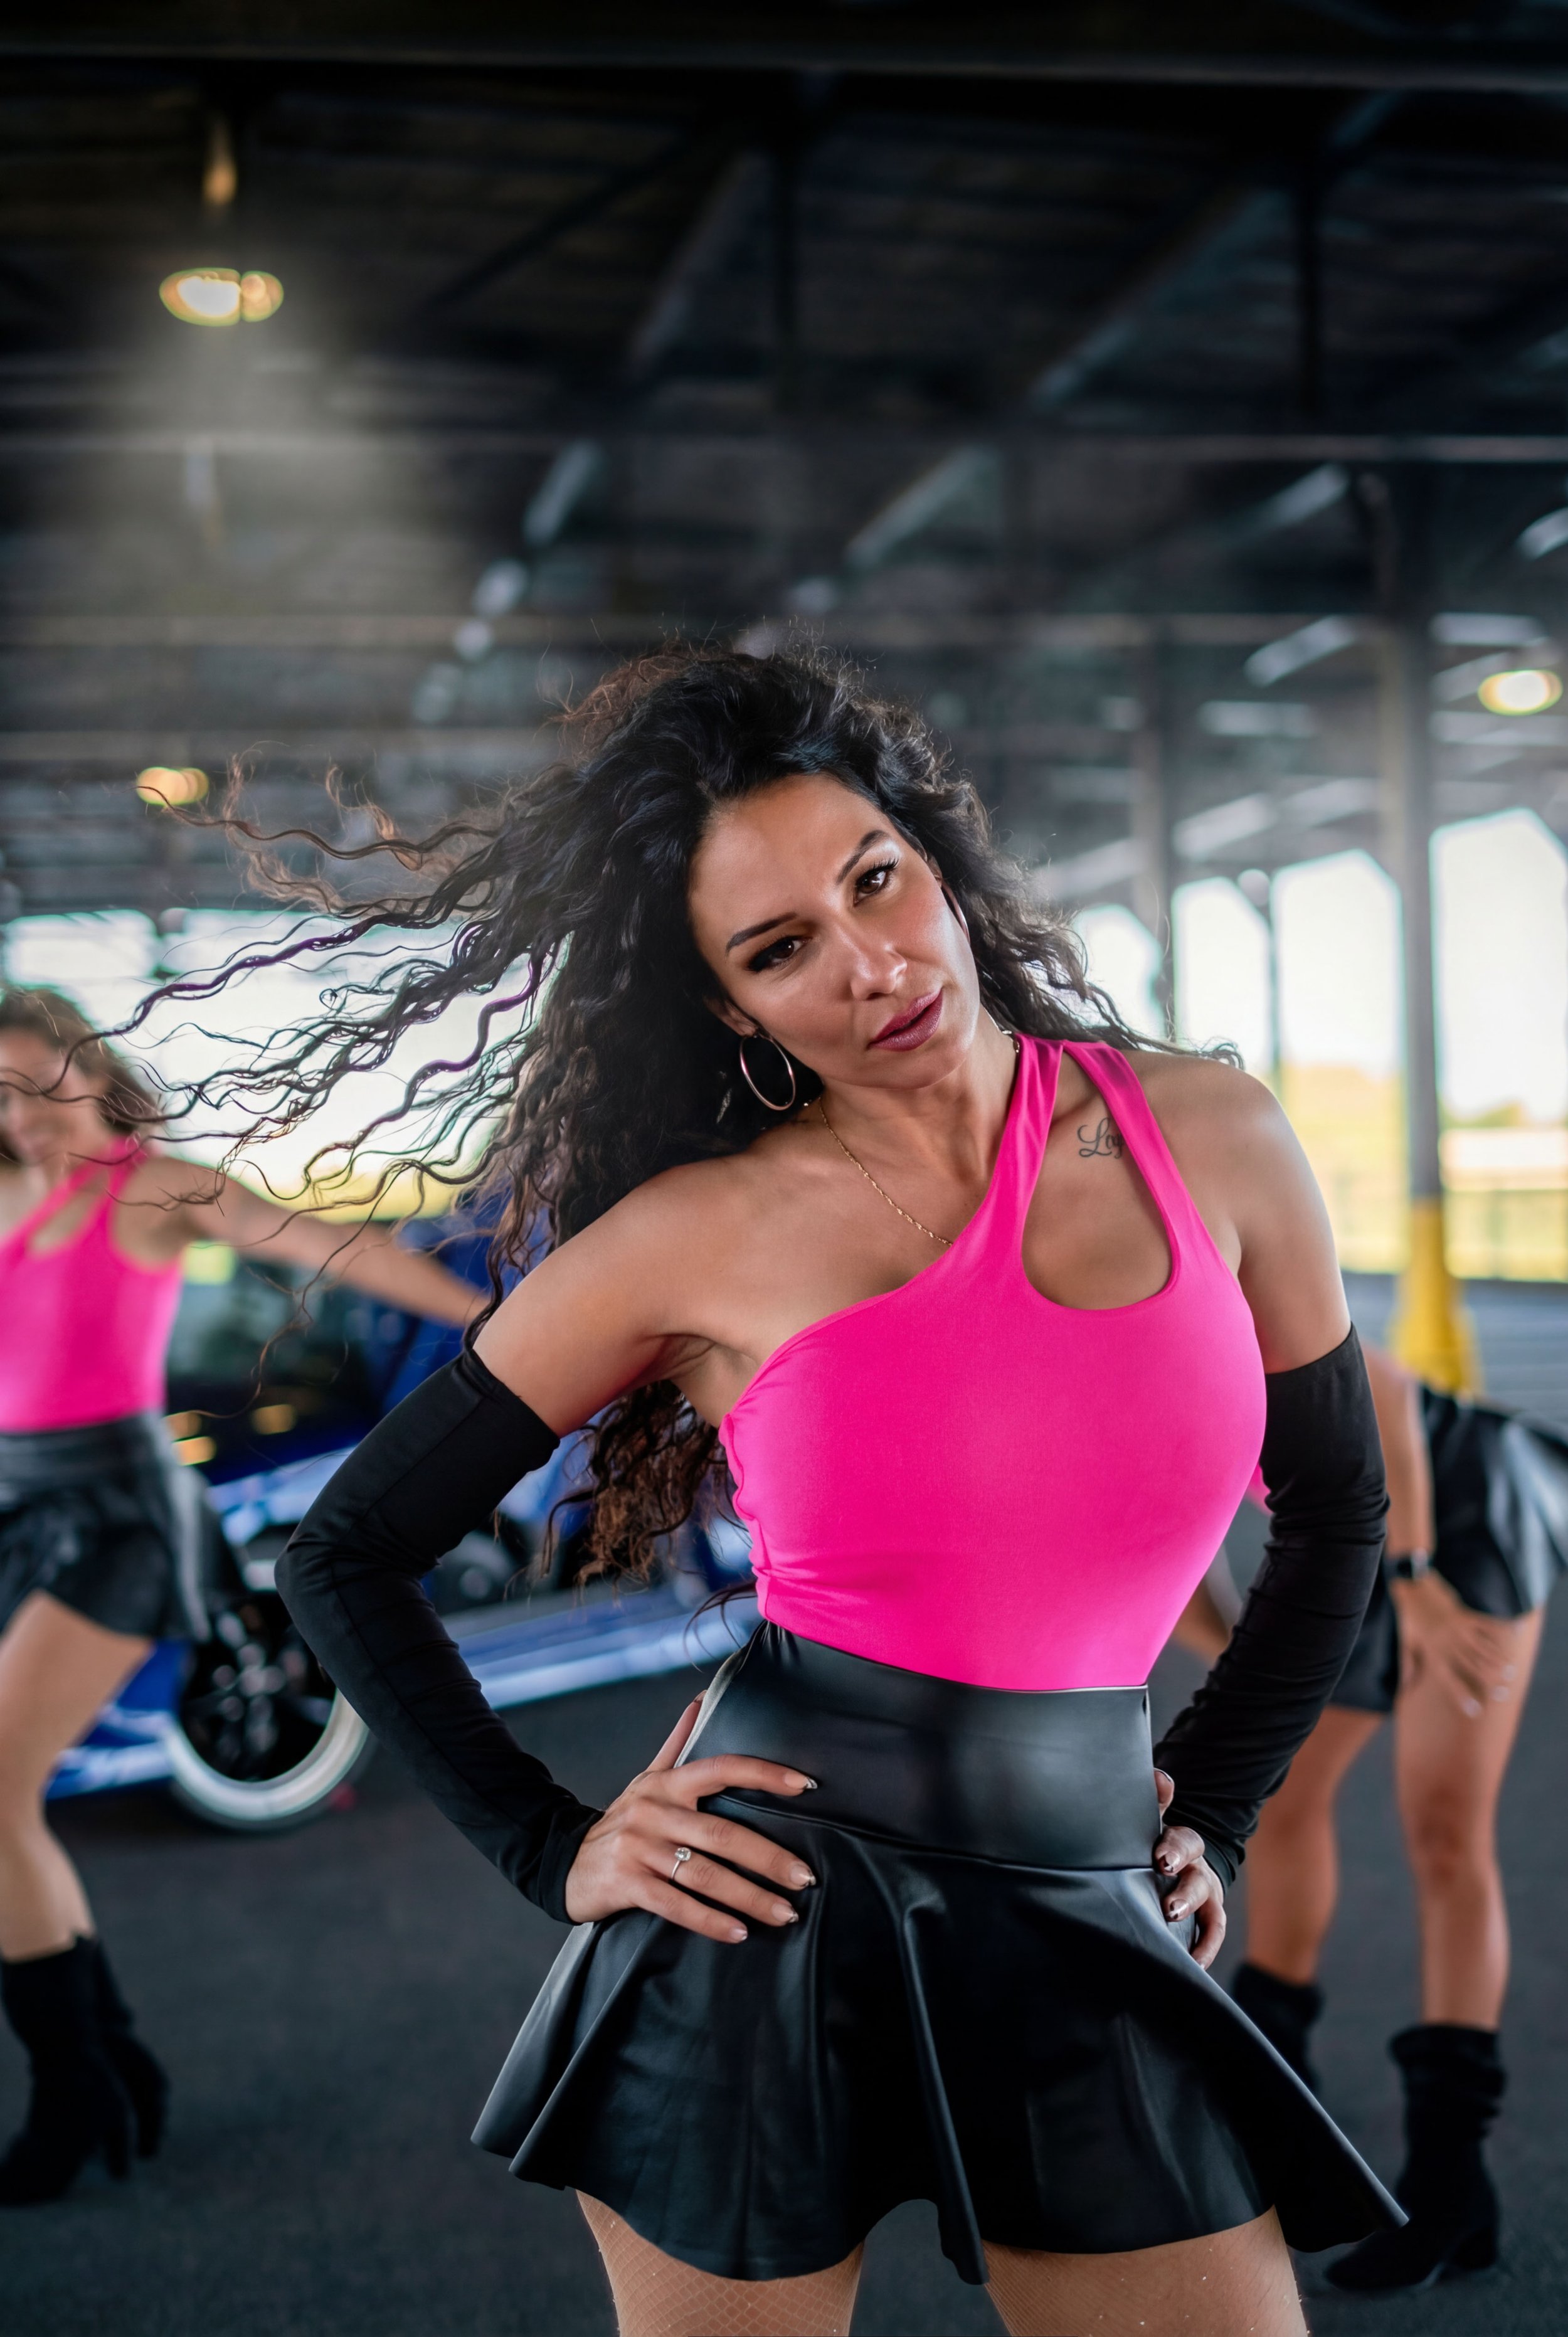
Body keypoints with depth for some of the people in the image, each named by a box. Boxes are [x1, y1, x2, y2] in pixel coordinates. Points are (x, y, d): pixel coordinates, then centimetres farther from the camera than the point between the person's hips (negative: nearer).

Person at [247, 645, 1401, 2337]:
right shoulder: (701, 1234, -6)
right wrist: (550, 1850, -1)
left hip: (1091, 1944, 3)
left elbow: (1336, 1516, 16)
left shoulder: (1210, 1138, 1)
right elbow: (345, 1558, 2)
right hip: (770, 1927, -2)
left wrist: (1209, 1817, 12)